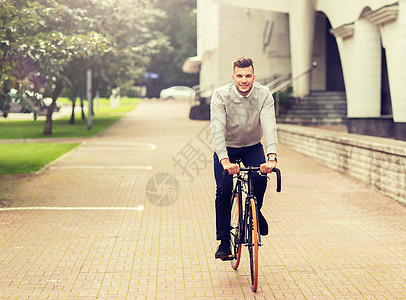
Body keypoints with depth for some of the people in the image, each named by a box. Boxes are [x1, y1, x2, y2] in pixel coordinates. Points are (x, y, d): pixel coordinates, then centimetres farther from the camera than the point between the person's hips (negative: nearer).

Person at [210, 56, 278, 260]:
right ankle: (224, 242, -1)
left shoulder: (264, 95, -19)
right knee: (223, 189, -16)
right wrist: (225, 161, -48)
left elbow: (269, 126, -31)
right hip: (226, 148, -1)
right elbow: (217, 130, -33)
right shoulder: (220, 95, -23)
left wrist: (271, 157, -48)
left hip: (252, 147, 1)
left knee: (260, 177, -25)